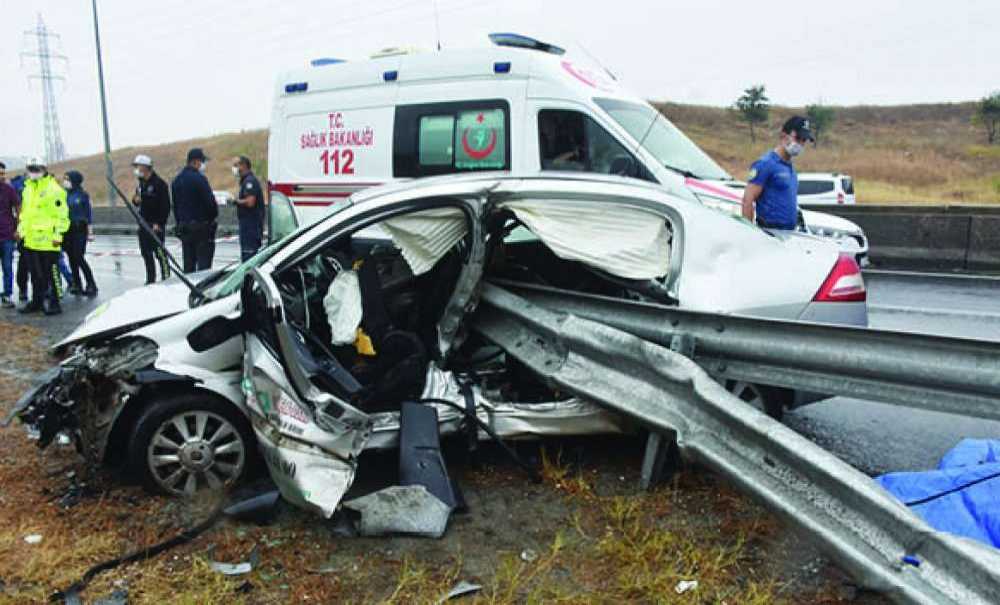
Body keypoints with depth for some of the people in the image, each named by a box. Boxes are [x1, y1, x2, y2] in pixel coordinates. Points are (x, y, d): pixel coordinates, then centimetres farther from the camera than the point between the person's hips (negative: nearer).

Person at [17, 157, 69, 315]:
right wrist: (21, 229, 22)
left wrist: (58, 234, -15)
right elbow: (24, 212, 26)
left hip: (48, 241, -8)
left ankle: (54, 303, 4)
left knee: (51, 273, -3)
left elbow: (62, 215, -12)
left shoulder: (54, 189, -8)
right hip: (32, 240, 8)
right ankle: (37, 301, 25)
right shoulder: (28, 188, 17)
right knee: (36, 274, 15)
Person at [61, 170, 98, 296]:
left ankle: (91, 285, -2)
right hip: (67, 230, 5)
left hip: (79, 230, -5)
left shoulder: (83, 195, -3)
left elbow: (88, 214, -1)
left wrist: (89, 231, -4)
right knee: (72, 258, 7)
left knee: (79, 258, -10)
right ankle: (76, 285, 16)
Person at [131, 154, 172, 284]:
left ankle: (166, 278, -1)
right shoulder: (141, 183, 14)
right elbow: (138, 201, 25)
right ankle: (150, 280, 20)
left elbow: (165, 205, -14)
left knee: (159, 253, -8)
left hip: (156, 225, -8)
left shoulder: (159, 183, -11)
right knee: (146, 253, 11)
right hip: (143, 223, 8)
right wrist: (135, 200, 0)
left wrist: (159, 223, -18)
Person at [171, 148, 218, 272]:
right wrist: (213, 216, 2)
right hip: (201, 227, -8)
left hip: (184, 227, 8)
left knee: (188, 263, 11)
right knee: (204, 262, -6)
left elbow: (175, 205, 17)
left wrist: (179, 223, 22)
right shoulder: (199, 178, -14)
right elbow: (210, 201, -16)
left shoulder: (176, 180, 13)